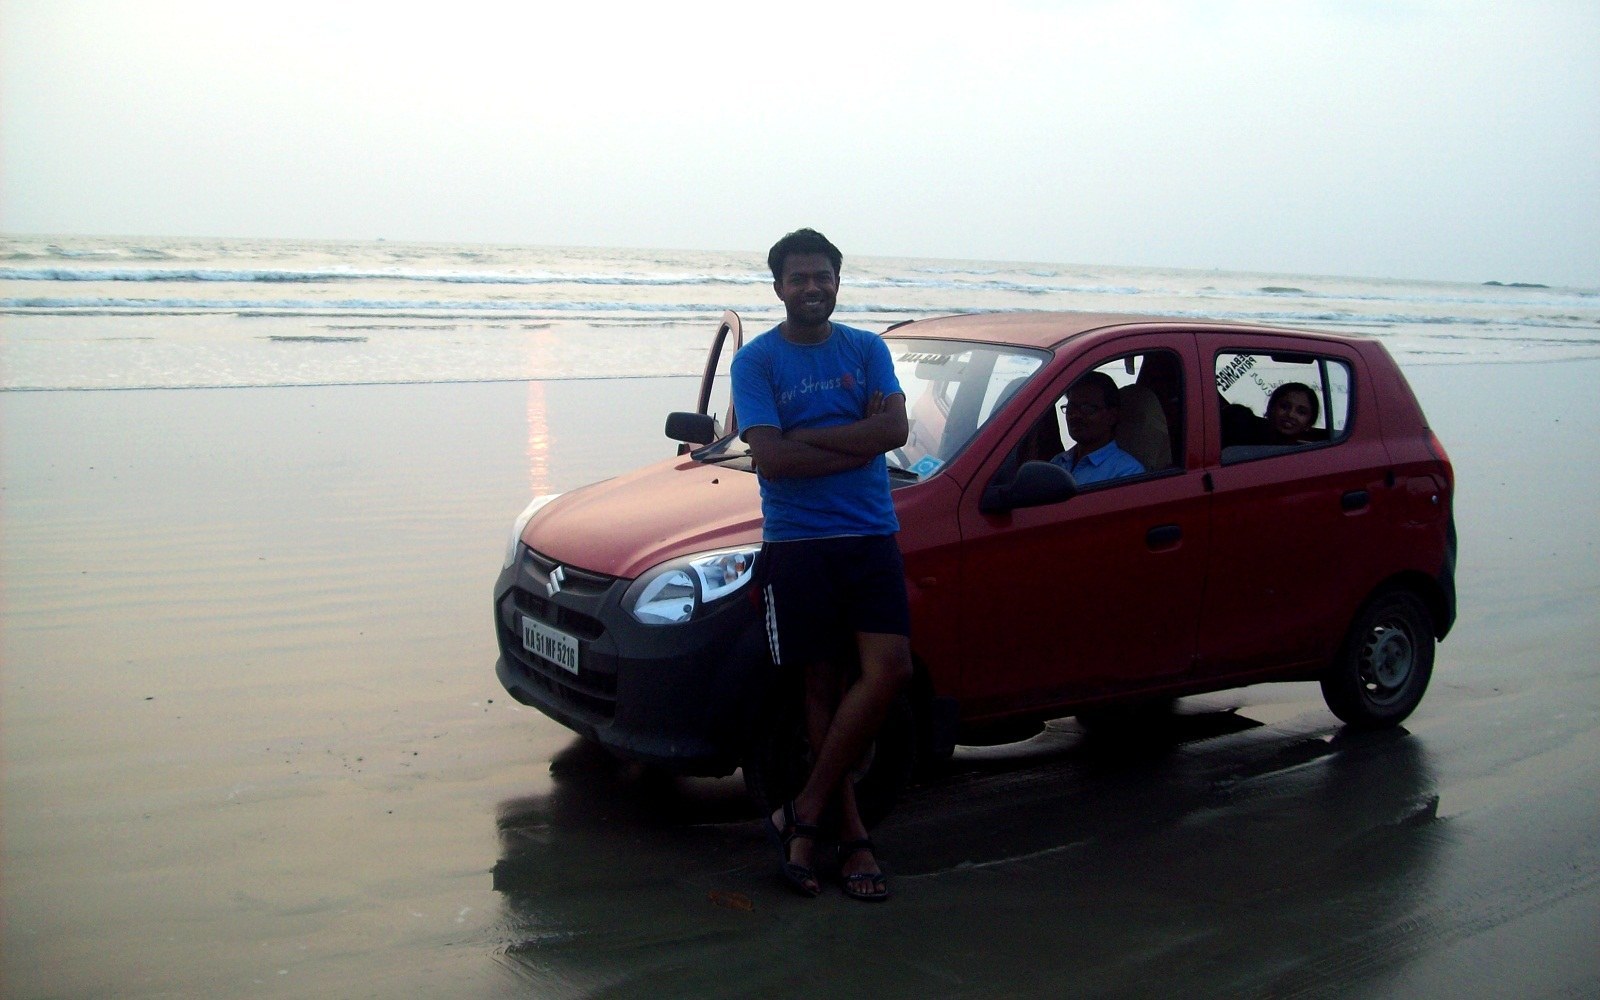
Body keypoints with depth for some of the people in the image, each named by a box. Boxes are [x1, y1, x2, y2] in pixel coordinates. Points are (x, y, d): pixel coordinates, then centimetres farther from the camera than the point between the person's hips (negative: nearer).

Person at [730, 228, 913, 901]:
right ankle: (850, 834, 12)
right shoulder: (756, 360, 1)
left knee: (889, 669, -12)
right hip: (795, 542, -2)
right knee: (823, 687, 1)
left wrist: (808, 436, -11)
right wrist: (859, 442, -9)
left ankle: (804, 814, -1)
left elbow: (895, 428, -5)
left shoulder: (868, 350, 11)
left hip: (870, 536, 3)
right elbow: (770, 456, -12)